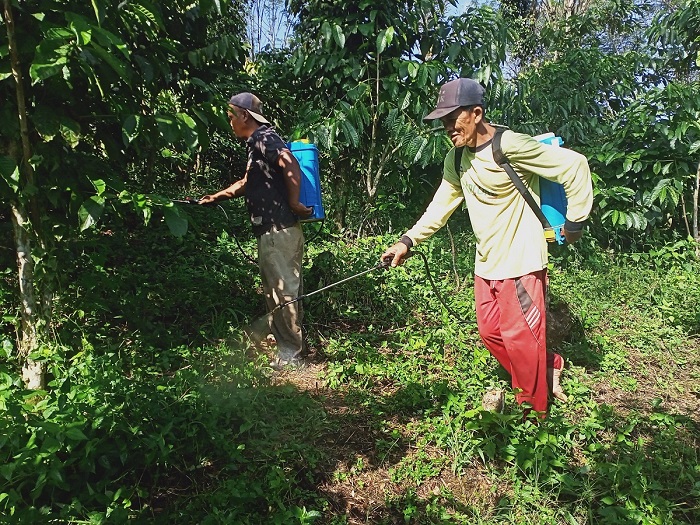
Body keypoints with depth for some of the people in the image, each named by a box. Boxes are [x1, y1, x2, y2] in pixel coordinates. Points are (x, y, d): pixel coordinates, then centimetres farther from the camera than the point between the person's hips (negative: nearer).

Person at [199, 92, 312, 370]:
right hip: (270, 232, 10)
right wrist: (216, 197, 34)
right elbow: (247, 183, 34)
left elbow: (291, 165, -27)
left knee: (285, 290, -5)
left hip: (279, 230, -10)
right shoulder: (256, 143, 21)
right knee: (275, 292, 16)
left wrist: (294, 203, -21)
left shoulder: (265, 138, -9)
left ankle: (291, 354, 4)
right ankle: (287, 351, 28)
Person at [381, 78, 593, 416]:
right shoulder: (456, 158, 4)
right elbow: (440, 208, 10)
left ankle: (533, 408, 24)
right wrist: (408, 241, 1)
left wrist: (574, 223, -11)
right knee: (490, 332, 15)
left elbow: (574, 165, -17)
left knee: (520, 337, 2)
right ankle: (548, 368, 36)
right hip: (485, 263, 8)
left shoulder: (509, 146, -21)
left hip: (521, 262, -8)